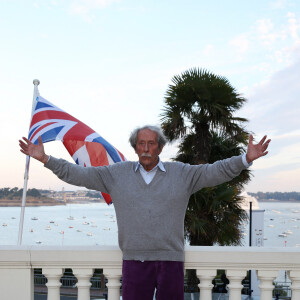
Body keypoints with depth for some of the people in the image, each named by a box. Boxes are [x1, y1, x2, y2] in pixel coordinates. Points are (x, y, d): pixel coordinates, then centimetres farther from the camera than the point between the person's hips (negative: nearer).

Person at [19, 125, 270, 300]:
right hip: (134, 259, 1)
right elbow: (79, 174, 7)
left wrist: (246, 159, -13)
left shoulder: (182, 173, 5)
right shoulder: (117, 174, 7)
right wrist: (45, 159, 1)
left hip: (171, 259, 0)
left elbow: (215, 171, 0)